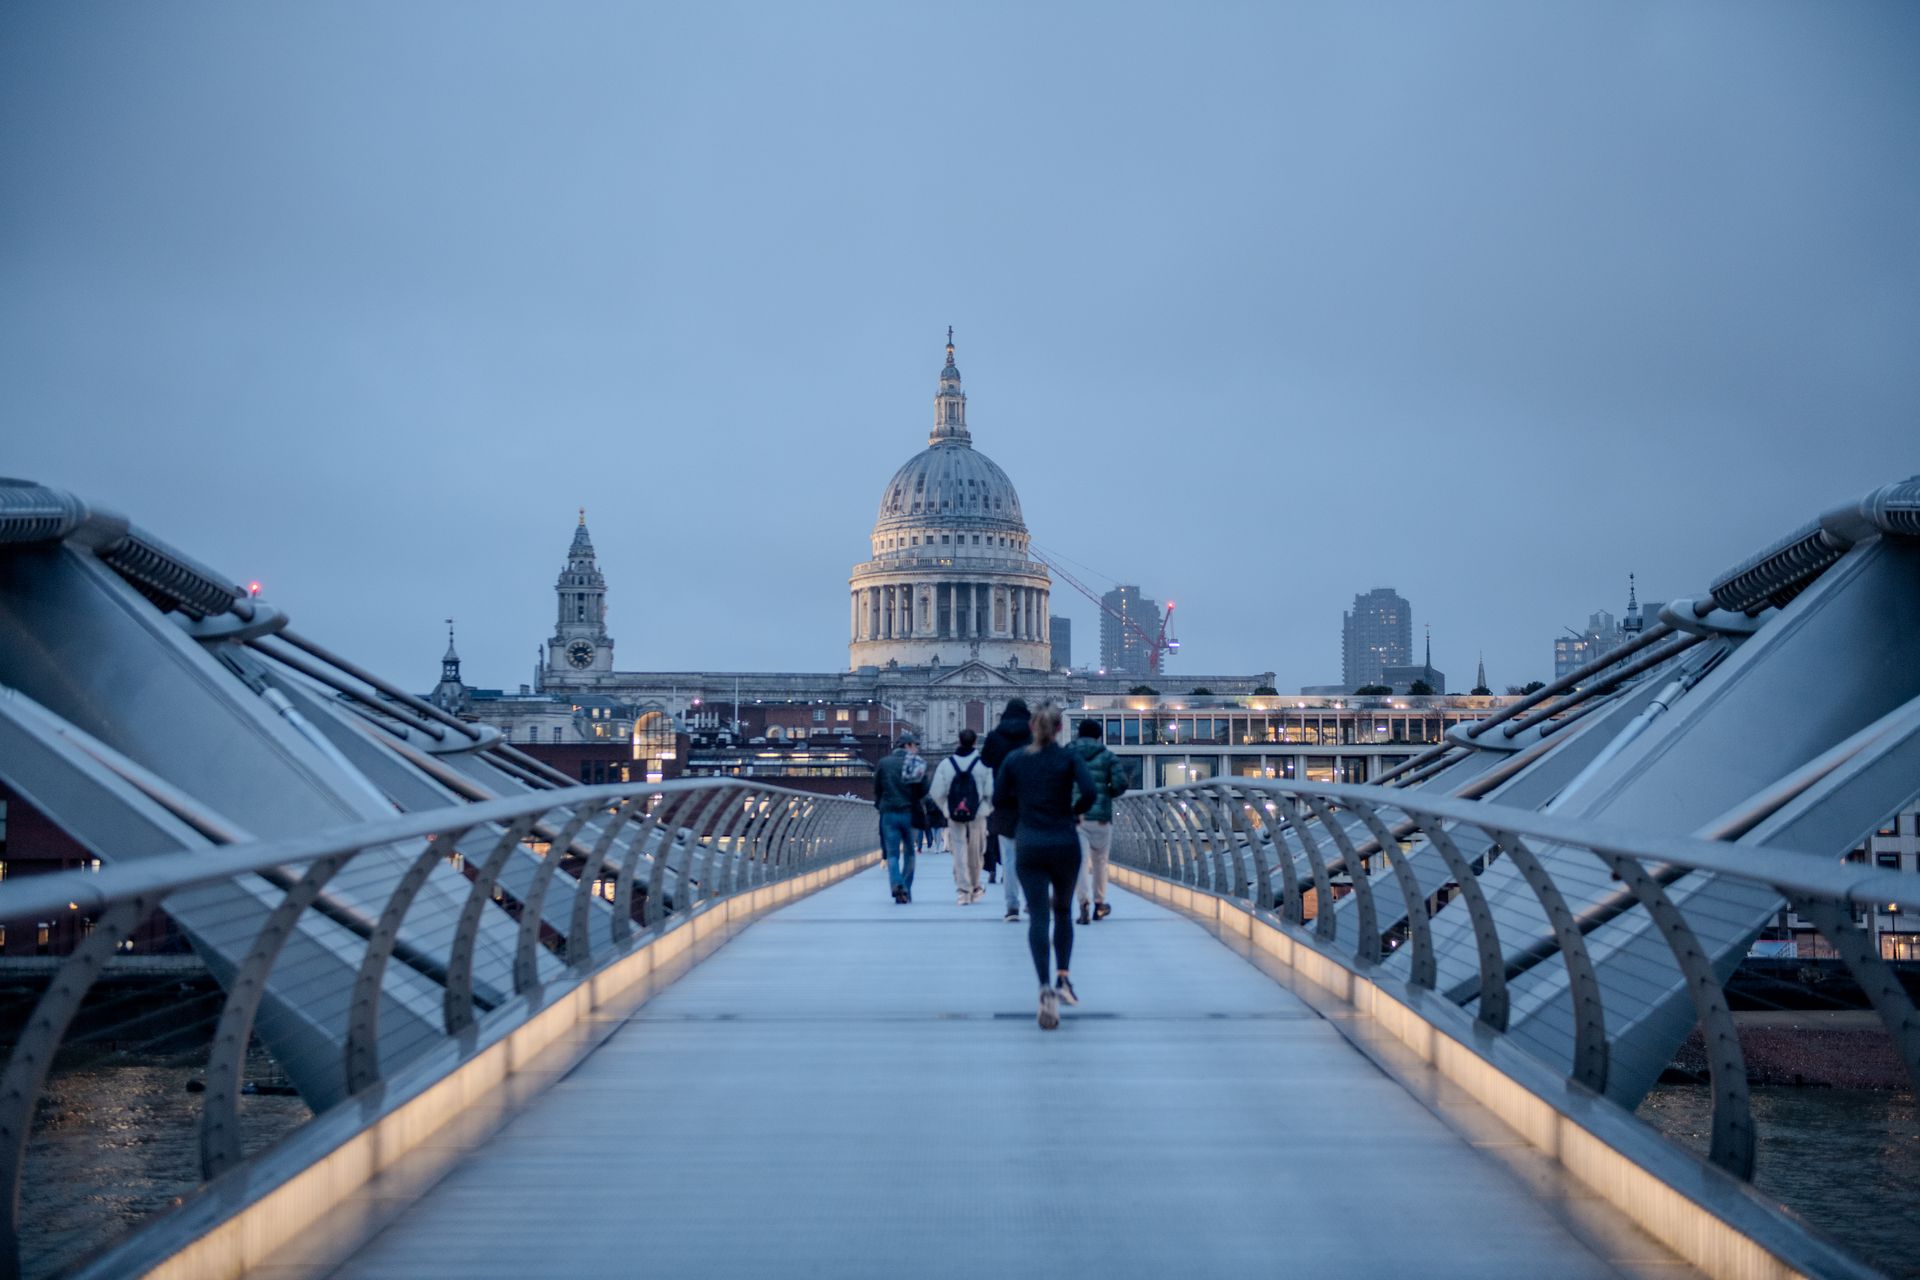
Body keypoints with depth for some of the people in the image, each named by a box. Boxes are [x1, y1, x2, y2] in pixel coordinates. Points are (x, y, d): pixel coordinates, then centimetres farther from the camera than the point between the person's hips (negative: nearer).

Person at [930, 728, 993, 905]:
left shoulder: (946, 764, -2)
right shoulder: (984, 764, -7)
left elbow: (936, 792, -2)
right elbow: (991, 791, -10)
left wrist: (946, 809, 13)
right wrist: (988, 808, 8)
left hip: (954, 816, 0)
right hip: (977, 816, 0)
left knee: (959, 853, 3)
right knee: (976, 853, 15)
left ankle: (962, 890, -7)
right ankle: (975, 888, 28)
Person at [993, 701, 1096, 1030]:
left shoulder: (1014, 760, 2)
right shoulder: (1068, 758, -4)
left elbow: (999, 801, 4)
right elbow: (1090, 791, -18)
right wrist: (1075, 810, 1)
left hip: (1028, 846, 0)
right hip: (1064, 845, 0)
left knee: (1038, 917, -3)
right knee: (1063, 910, 20)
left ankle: (1046, 987, -20)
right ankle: (1063, 977, 13)